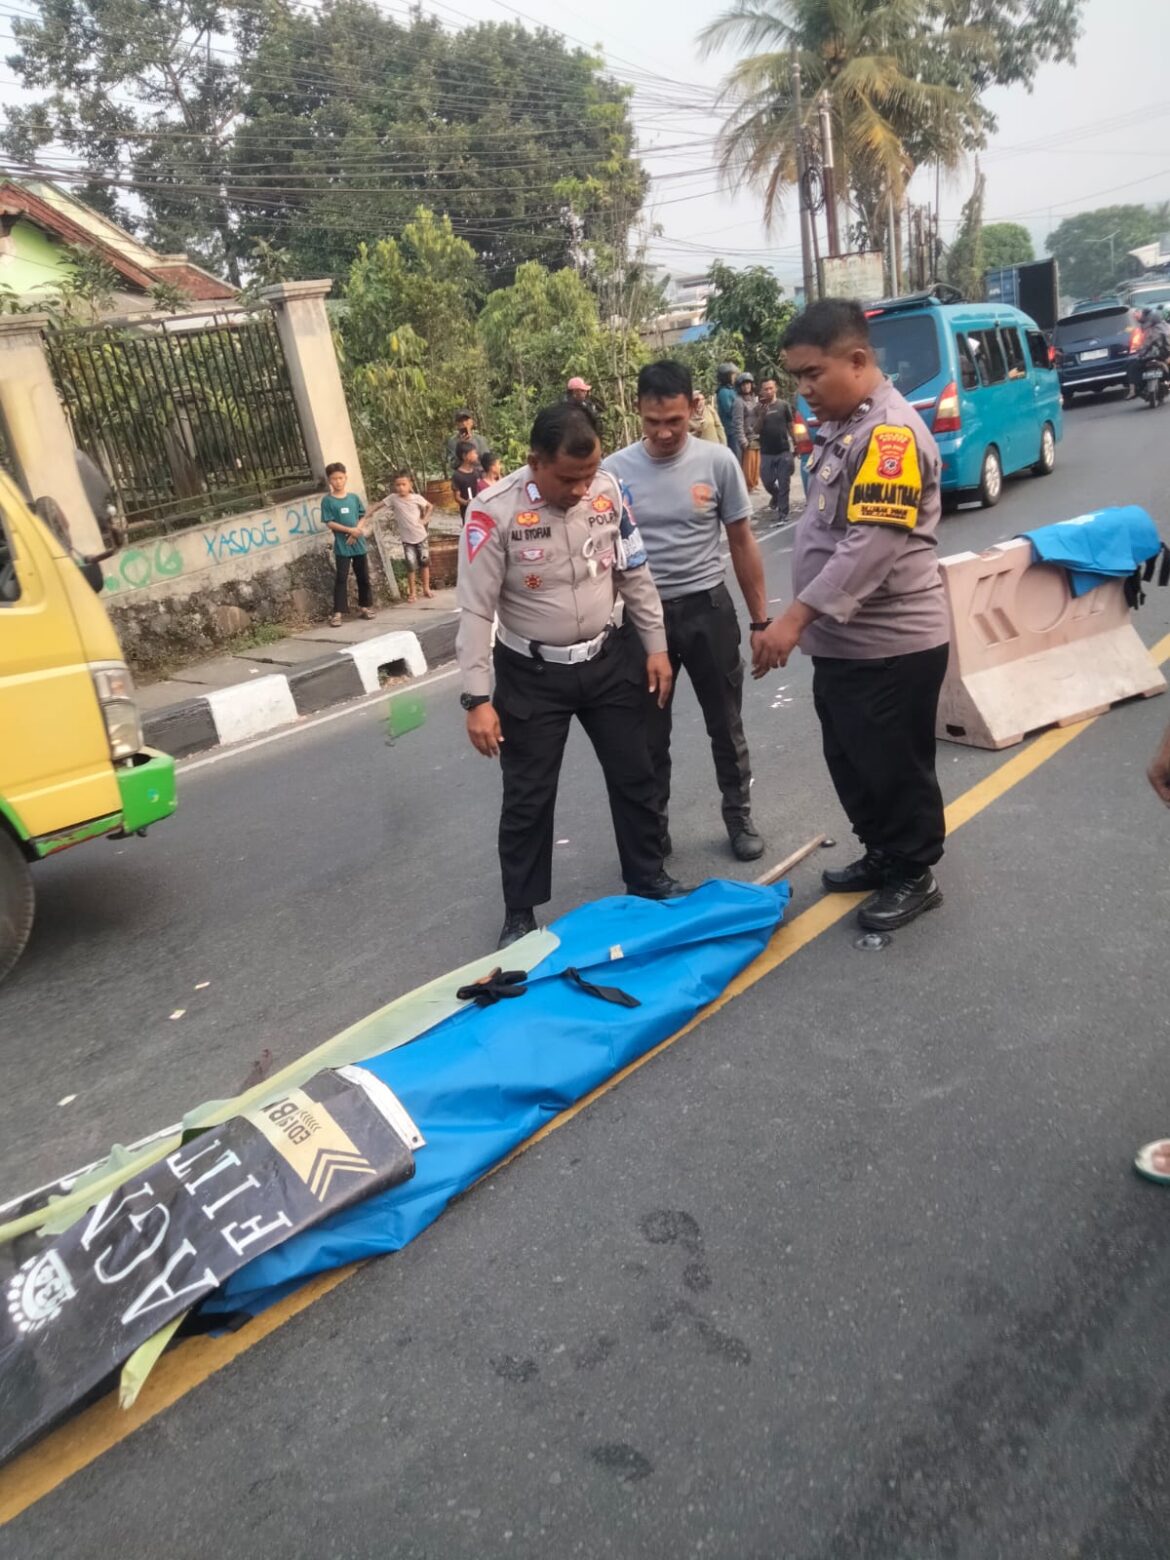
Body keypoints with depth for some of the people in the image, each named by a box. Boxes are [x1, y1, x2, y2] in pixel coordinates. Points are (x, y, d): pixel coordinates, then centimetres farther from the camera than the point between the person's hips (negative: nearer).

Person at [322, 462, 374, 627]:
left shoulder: (354, 497, 6)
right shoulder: (327, 501, -4)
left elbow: (361, 517, 8)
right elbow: (329, 523, -8)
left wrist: (357, 531, -10)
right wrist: (350, 530, -16)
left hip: (358, 543, 4)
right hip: (342, 546, -4)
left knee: (363, 576, 10)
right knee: (341, 578, -6)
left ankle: (366, 606, 24)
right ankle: (337, 613, -6)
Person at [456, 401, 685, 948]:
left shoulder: (608, 491, -7)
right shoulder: (493, 512, -20)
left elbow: (634, 574, 4)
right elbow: (476, 611, -17)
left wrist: (656, 646, 5)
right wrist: (478, 699, -20)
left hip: (609, 659, 4)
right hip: (532, 674, -3)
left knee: (633, 776, 14)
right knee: (527, 798, 6)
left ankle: (648, 879, 37)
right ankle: (520, 914, 25)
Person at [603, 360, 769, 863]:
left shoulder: (718, 462, -5)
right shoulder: (614, 471, -5)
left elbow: (742, 544, 2)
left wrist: (760, 620, 1)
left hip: (707, 608, 0)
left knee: (726, 725, 12)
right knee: (649, 735, 11)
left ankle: (739, 818, 30)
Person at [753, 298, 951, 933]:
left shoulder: (891, 432, -19)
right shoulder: (840, 427, 12)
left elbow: (870, 545, -29)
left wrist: (795, 616, -33)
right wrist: (808, 622, 18)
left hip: (892, 644, -9)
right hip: (843, 640, 10)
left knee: (896, 766, 5)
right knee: (851, 762, 19)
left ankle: (914, 874, 24)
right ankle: (882, 856, 37)